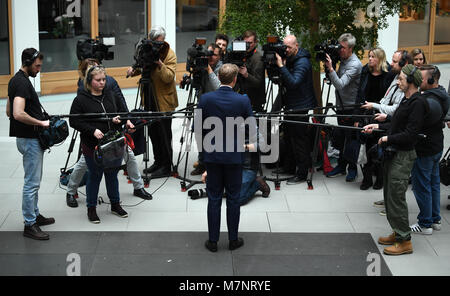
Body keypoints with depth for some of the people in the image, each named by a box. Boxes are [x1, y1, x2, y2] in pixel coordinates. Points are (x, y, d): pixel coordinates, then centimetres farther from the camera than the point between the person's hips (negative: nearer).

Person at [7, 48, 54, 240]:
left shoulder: (15, 80, 13)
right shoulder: (22, 83, -19)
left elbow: (9, 112, 19)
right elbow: (18, 114, -30)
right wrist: (41, 123, -20)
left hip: (29, 138, 11)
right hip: (29, 139, -11)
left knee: (34, 181, 19)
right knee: (32, 182, -6)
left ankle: (35, 215, 30)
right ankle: (29, 225, -1)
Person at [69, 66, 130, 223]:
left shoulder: (111, 95, 7)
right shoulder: (81, 99, -8)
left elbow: (121, 111, 19)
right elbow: (74, 121, -10)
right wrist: (93, 130, -20)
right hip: (93, 146, -4)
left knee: (112, 175, 16)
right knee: (94, 176, 7)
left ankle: (115, 204, 32)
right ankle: (91, 208, 22)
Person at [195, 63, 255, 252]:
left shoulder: (205, 99, -9)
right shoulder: (243, 101, -11)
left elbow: (197, 128, -3)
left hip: (212, 156, 1)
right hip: (234, 156, -1)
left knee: (214, 199, 9)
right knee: (233, 200, 10)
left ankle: (212, 241, 15)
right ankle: (233, 240, 18)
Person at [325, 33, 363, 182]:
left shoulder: (355, 65, -19)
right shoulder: (343, 60, 9)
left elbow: (340, 85, -29)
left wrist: (330, 68, -34)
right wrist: (328, 67, 4)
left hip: (351, 109, -8)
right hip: (341, 107, 8)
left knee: (350, 140, 1)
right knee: (339, 138, 14)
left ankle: (352, 168, 14)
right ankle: (341, 165, 26)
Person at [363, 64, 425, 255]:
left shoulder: (417, 103, -17)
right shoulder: (407, 100, 13)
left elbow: (410, 134, -22)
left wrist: (388, 138, -13)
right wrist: (378, 126, 16)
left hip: (403, 156, -10)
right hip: (393, 153, 10)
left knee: (396, 197, -7)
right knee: (389, 195, 15)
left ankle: (404, 241, 0)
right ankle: (397, 233, 26)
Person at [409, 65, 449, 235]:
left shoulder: (429, 102, -27)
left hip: (424, 151, -10)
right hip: (436, 147, 10)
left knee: (421, 186, 1)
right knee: (433, 183, 18)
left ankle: (425, 224, 10)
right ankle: (435, 220, 29)